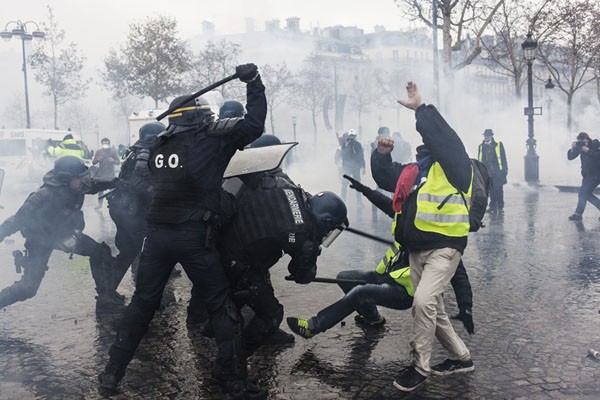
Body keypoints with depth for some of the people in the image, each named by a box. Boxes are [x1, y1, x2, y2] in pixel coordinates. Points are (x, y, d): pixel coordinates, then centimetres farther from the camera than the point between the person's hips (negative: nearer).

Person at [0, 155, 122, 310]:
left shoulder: (76, 187, -20)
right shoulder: (44, 196, -38)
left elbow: (94, 185, 3)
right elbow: (18, 219, -30)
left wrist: (115, 182, -10)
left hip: (64, 234, 7)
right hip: (41, 240, -6)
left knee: (100, 251, 2)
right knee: (28, 288, -12)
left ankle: (105, 296, 15)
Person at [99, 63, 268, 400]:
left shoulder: (159, 145, 12)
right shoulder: (210, 136, -3)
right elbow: (255, 124, -5)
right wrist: (254, 82, 5)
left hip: (157, 233, 5)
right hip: (194, 235, -5)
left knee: (143, 303, 18)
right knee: (222, 307, 6)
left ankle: (113, 372, 25)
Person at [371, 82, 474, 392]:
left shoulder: (455, 165, -7)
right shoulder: (415, 169, 15)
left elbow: (445, 139, -24)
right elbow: (386, 179, 21)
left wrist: (420, 108, -23)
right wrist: (382, 155, 3)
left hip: (444, 247, -8)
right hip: (416, 249, 9)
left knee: (423, 302, -22)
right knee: (431, 309, 14)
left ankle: (419, 366, -6)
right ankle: (461, 357, 32)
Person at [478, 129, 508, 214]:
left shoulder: (498, 145, 3)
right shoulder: (481, 146, 10)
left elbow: (503, 158, 2)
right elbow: (480, 160, 14)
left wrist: (504, 170, -2)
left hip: (498, 172, -3)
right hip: (487, 173, 3)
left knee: (499, 190, -3)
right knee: (491, 191, 5)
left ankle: (500, 207, 3)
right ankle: (493, 207, 11)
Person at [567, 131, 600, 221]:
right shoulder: (580, 146, 4)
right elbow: (570, 157, 1)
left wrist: (588, 151, -29)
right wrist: (572, 149, -17)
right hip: (587, 174, 8)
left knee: (583, 193, -12)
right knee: (586, 194, 11)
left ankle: (578, 213, -7)